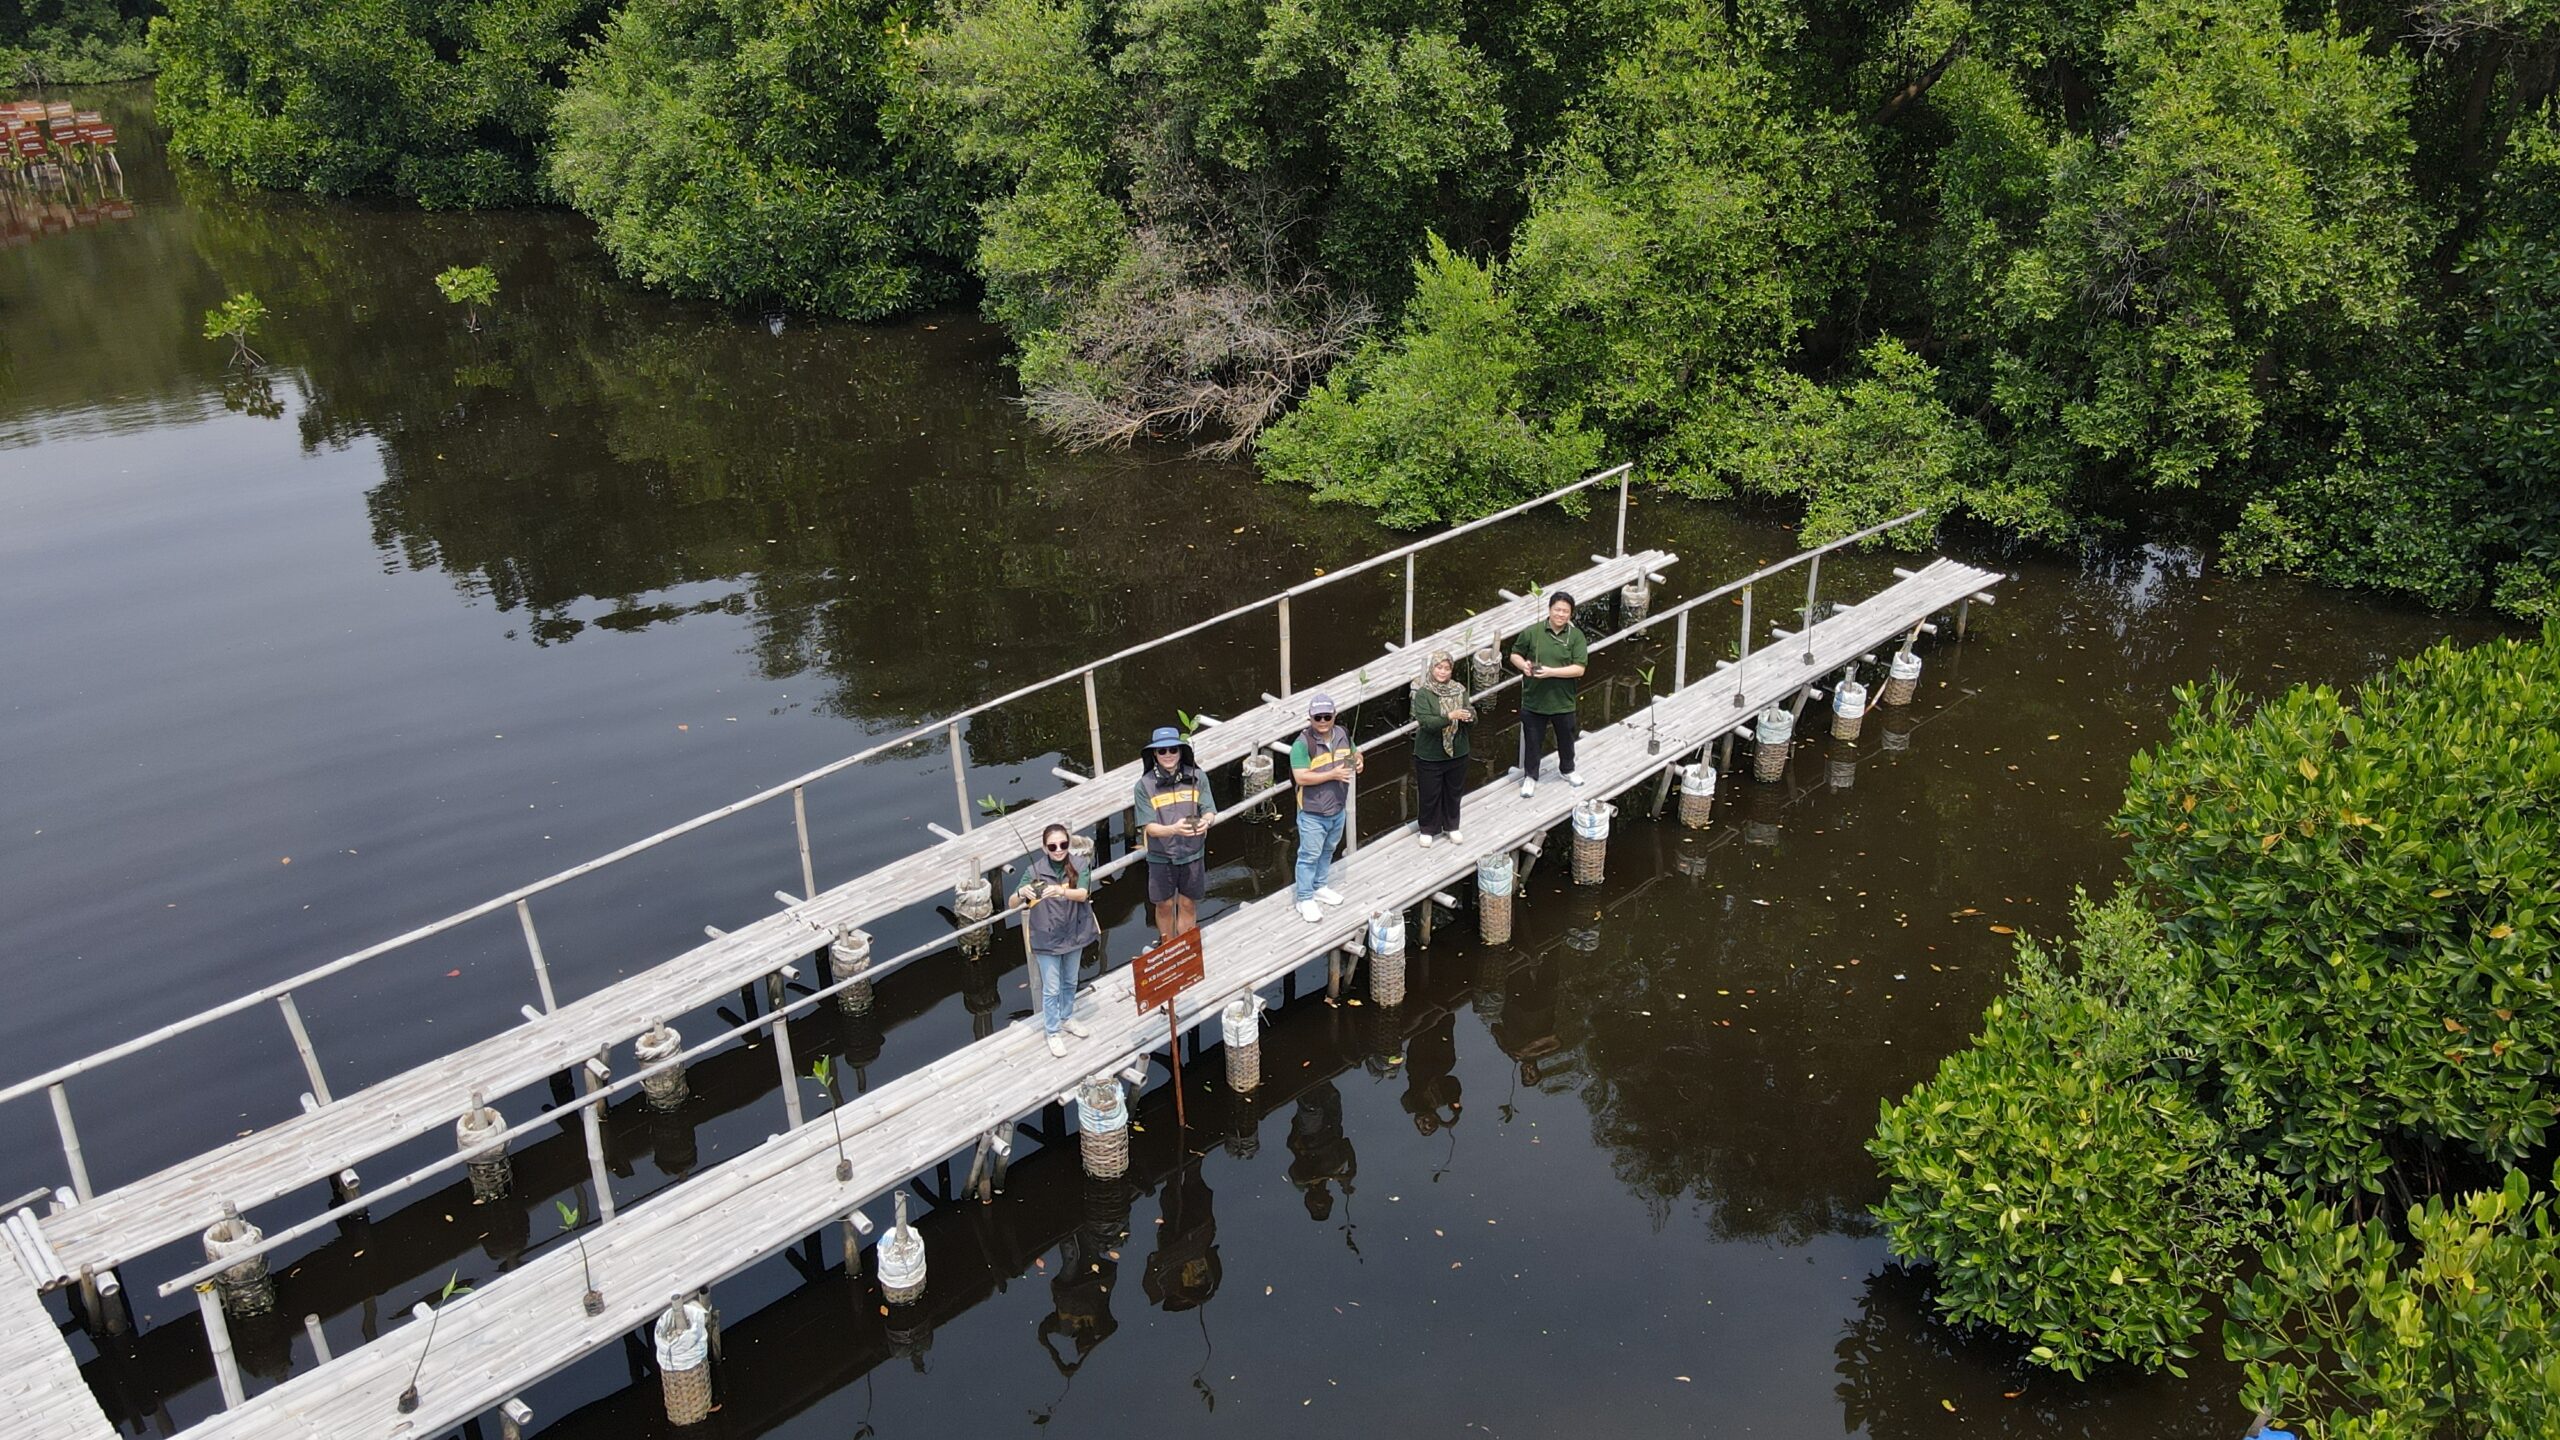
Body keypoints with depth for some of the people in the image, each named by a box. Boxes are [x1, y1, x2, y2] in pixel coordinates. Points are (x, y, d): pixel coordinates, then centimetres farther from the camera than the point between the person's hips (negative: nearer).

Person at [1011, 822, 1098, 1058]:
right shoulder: (1035, 871, -17)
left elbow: (1083, 894, -26)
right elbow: (1013, 904, -19)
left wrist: (1061, 891, -45)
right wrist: (1021, 893, -42)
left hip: (1073, 934, 3)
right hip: (1047, 939, -3)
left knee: (1069, 983, 23)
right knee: (1051, 989, 6)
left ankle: (1067, 1019, 45)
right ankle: (1053, 1033, 23)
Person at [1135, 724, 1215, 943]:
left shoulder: (1197, 778, -8)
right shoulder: (1145, 785, -12)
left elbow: (1209, 810, -5)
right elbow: (1150, 827, -14)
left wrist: (1205, 822, -30)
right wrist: (1173, 829, -34)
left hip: (1192, 853, 1)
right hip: (1161, 856, -1)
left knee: (1188, 904, 14)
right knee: (1165, 905, 15)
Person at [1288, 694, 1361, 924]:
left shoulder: (1342, 734, -2)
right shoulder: (1302, 744, -22)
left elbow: (1354, 752, 16)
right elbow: (1301, 777, -27)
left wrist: (1358, 761, -8)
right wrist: (1332, 775, -31)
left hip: (1337, 809, 7)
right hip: (1313, 812, -7)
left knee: (1327, 850, 23)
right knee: (1310, 855, 2)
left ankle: (1319, 887, 42)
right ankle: (1305, 899, 14)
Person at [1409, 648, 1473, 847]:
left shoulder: (1459, 691, -1)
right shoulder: (1423, 693, -13)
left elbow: (1472, 724, 0)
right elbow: (1425, 721, -24)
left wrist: (1469, 718, -24)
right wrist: (1451, 717, -35)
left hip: (1457, 753, 4)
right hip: (1429, 755, -4)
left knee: (1453, 792, 18)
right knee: (1430, 794, 8)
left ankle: (1451, 826, 38)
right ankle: (1429, 830, 28)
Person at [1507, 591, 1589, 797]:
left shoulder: (1576, 636, -10)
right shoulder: (1532, 632, -9)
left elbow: (1579, 669, -16)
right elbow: (1515, 655, 4)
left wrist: (1551, 672, -25)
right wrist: (1523, 665, -19)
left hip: (1563, 701, 1)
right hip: (1534, 700, -1)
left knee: (1566, 739, 22)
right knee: (1532, 741, 12)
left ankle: (1567, 769, 47)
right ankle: (1530, 777, 31)